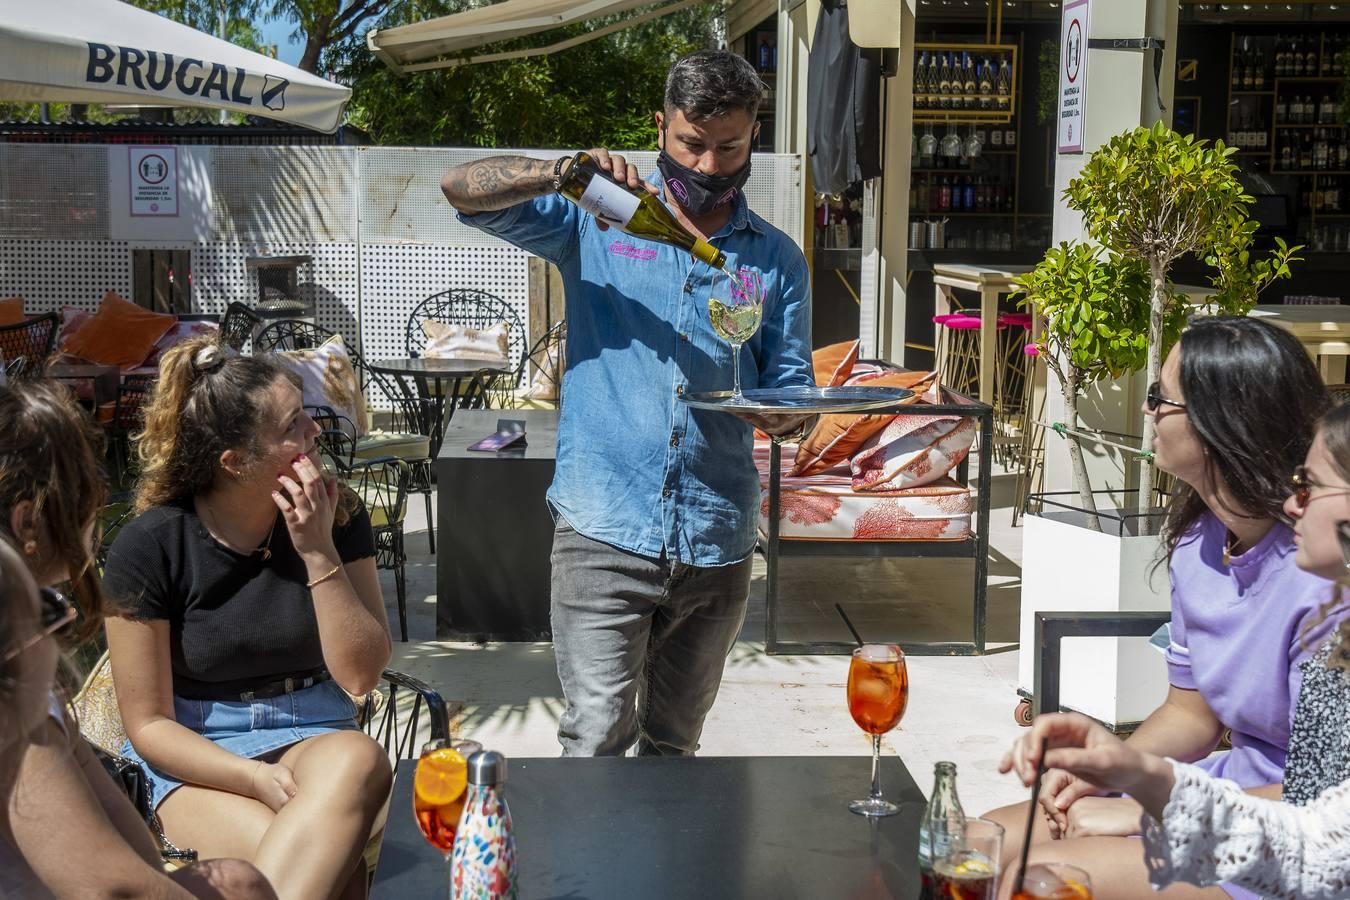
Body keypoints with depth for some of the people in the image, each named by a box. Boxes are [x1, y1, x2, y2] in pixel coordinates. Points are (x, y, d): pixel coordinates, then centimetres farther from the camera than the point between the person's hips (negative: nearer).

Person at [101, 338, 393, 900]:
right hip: (195, 759, -4)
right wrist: (260, 779, -22)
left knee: (359, 760, -36)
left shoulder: (336, 516, -3)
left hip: (313, 737, 4)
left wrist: (319, 553, -15)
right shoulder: (149, 546, -10)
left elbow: (361, 675, -4)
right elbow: (147, 724, -6)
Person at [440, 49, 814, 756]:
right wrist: (564, 173, -20)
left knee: (674, 745, 16)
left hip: (717, 543, 3)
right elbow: (464, 190, -4)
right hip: (605, 535, -3)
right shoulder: (599, 222, 5)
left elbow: (790, 383, 13)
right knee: (596, 743, -10)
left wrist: (784, 411, -11)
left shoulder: (776, 259, 13)